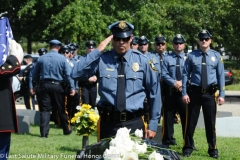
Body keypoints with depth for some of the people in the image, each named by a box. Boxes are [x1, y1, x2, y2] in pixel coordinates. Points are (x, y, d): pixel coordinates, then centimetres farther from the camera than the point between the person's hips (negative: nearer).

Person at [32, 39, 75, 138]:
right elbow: (68, 74, -8)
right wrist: (72, 87, -5)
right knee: (61, 109, 11)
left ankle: (44, 133, -4)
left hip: (45, 85, 1)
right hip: (57, 85, -1)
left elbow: (35, 74, 8)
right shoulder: (62, 59, -5)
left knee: (45, 109, 3)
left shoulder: (41, 58, 2)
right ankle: (67, 129, 25)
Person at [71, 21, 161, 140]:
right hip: (108, 123, 0)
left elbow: (154, 92, 8)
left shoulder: (142, 61, 3)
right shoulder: (101, 60, -1)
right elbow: (75, 74, -13)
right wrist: (97, 51, -14)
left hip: (134, 123, 1)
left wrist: (153, 124, 6)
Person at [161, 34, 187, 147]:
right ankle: (167, 141, 15)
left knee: (186, 117, 0)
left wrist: (182, 83, -14)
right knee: (168, 117, 5)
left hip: (184, 91, 0)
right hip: (170, 92, 1)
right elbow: (164, 74, 0)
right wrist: (174, 83, -13)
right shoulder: (167, 58, 7)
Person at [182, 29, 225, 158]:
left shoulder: (216, 56, 2)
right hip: (194, 92, -1)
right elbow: (185, 75, 0)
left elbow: (221, 76, 2)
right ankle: (188, 148, 21)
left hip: (210, 93, 1)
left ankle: (213, 149, 20)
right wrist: (184, 93, -5)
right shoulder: (192, 56, -2)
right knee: (191, 122, 7)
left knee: (210, 122, 8)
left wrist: (222, 95, -2)